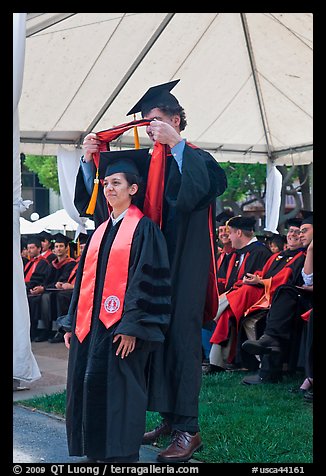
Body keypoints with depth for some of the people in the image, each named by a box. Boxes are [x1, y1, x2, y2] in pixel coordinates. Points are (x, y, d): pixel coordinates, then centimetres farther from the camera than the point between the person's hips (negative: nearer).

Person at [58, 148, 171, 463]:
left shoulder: (143, 229, -5)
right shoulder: (101, 230, 16)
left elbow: (146, 279, -12)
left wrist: (132, 326, -18)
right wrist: (72, 322, 12)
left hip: (121, 327, -7)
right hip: (90, 324, 7)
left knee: (118, 389, -5)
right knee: (87, 386, 7)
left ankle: (121, 453, 7)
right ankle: (93, 450, 19)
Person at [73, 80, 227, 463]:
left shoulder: (194, 158, 0)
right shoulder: (146, 164, 15)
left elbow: (213, 183, -25)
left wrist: (176, 143, -26)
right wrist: (90, 160, 0)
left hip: (184, 267, -6)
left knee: (180, 337, -7)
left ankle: (187, 428, -3)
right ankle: (169, 417, 16)